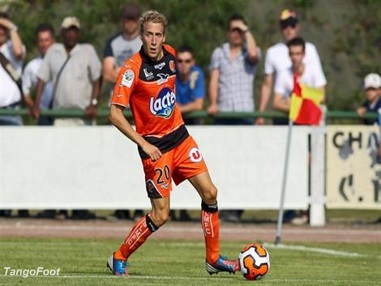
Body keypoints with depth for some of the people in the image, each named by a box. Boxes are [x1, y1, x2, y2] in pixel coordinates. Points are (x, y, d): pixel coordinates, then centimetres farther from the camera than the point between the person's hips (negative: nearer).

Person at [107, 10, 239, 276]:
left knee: (209, 192, 3)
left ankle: (213, 259, 15)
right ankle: (119, 258, 10)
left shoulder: (170, 54, 0)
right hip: (155, 146, -7)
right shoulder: (132, 68, -20)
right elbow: (115, 113, -21)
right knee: (161, 215, -8)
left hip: (180, 136, 7)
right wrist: (144, 144, -25)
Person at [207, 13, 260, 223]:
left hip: (245, 113, -2)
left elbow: (253, 54, -15)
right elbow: (214, 80, 7)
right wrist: (213, 103, -9)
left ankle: (235, 208, -7)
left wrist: (247, 31, -3)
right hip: (223, 113, 2)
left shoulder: (249, 52, 11)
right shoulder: (218, 53, 16)